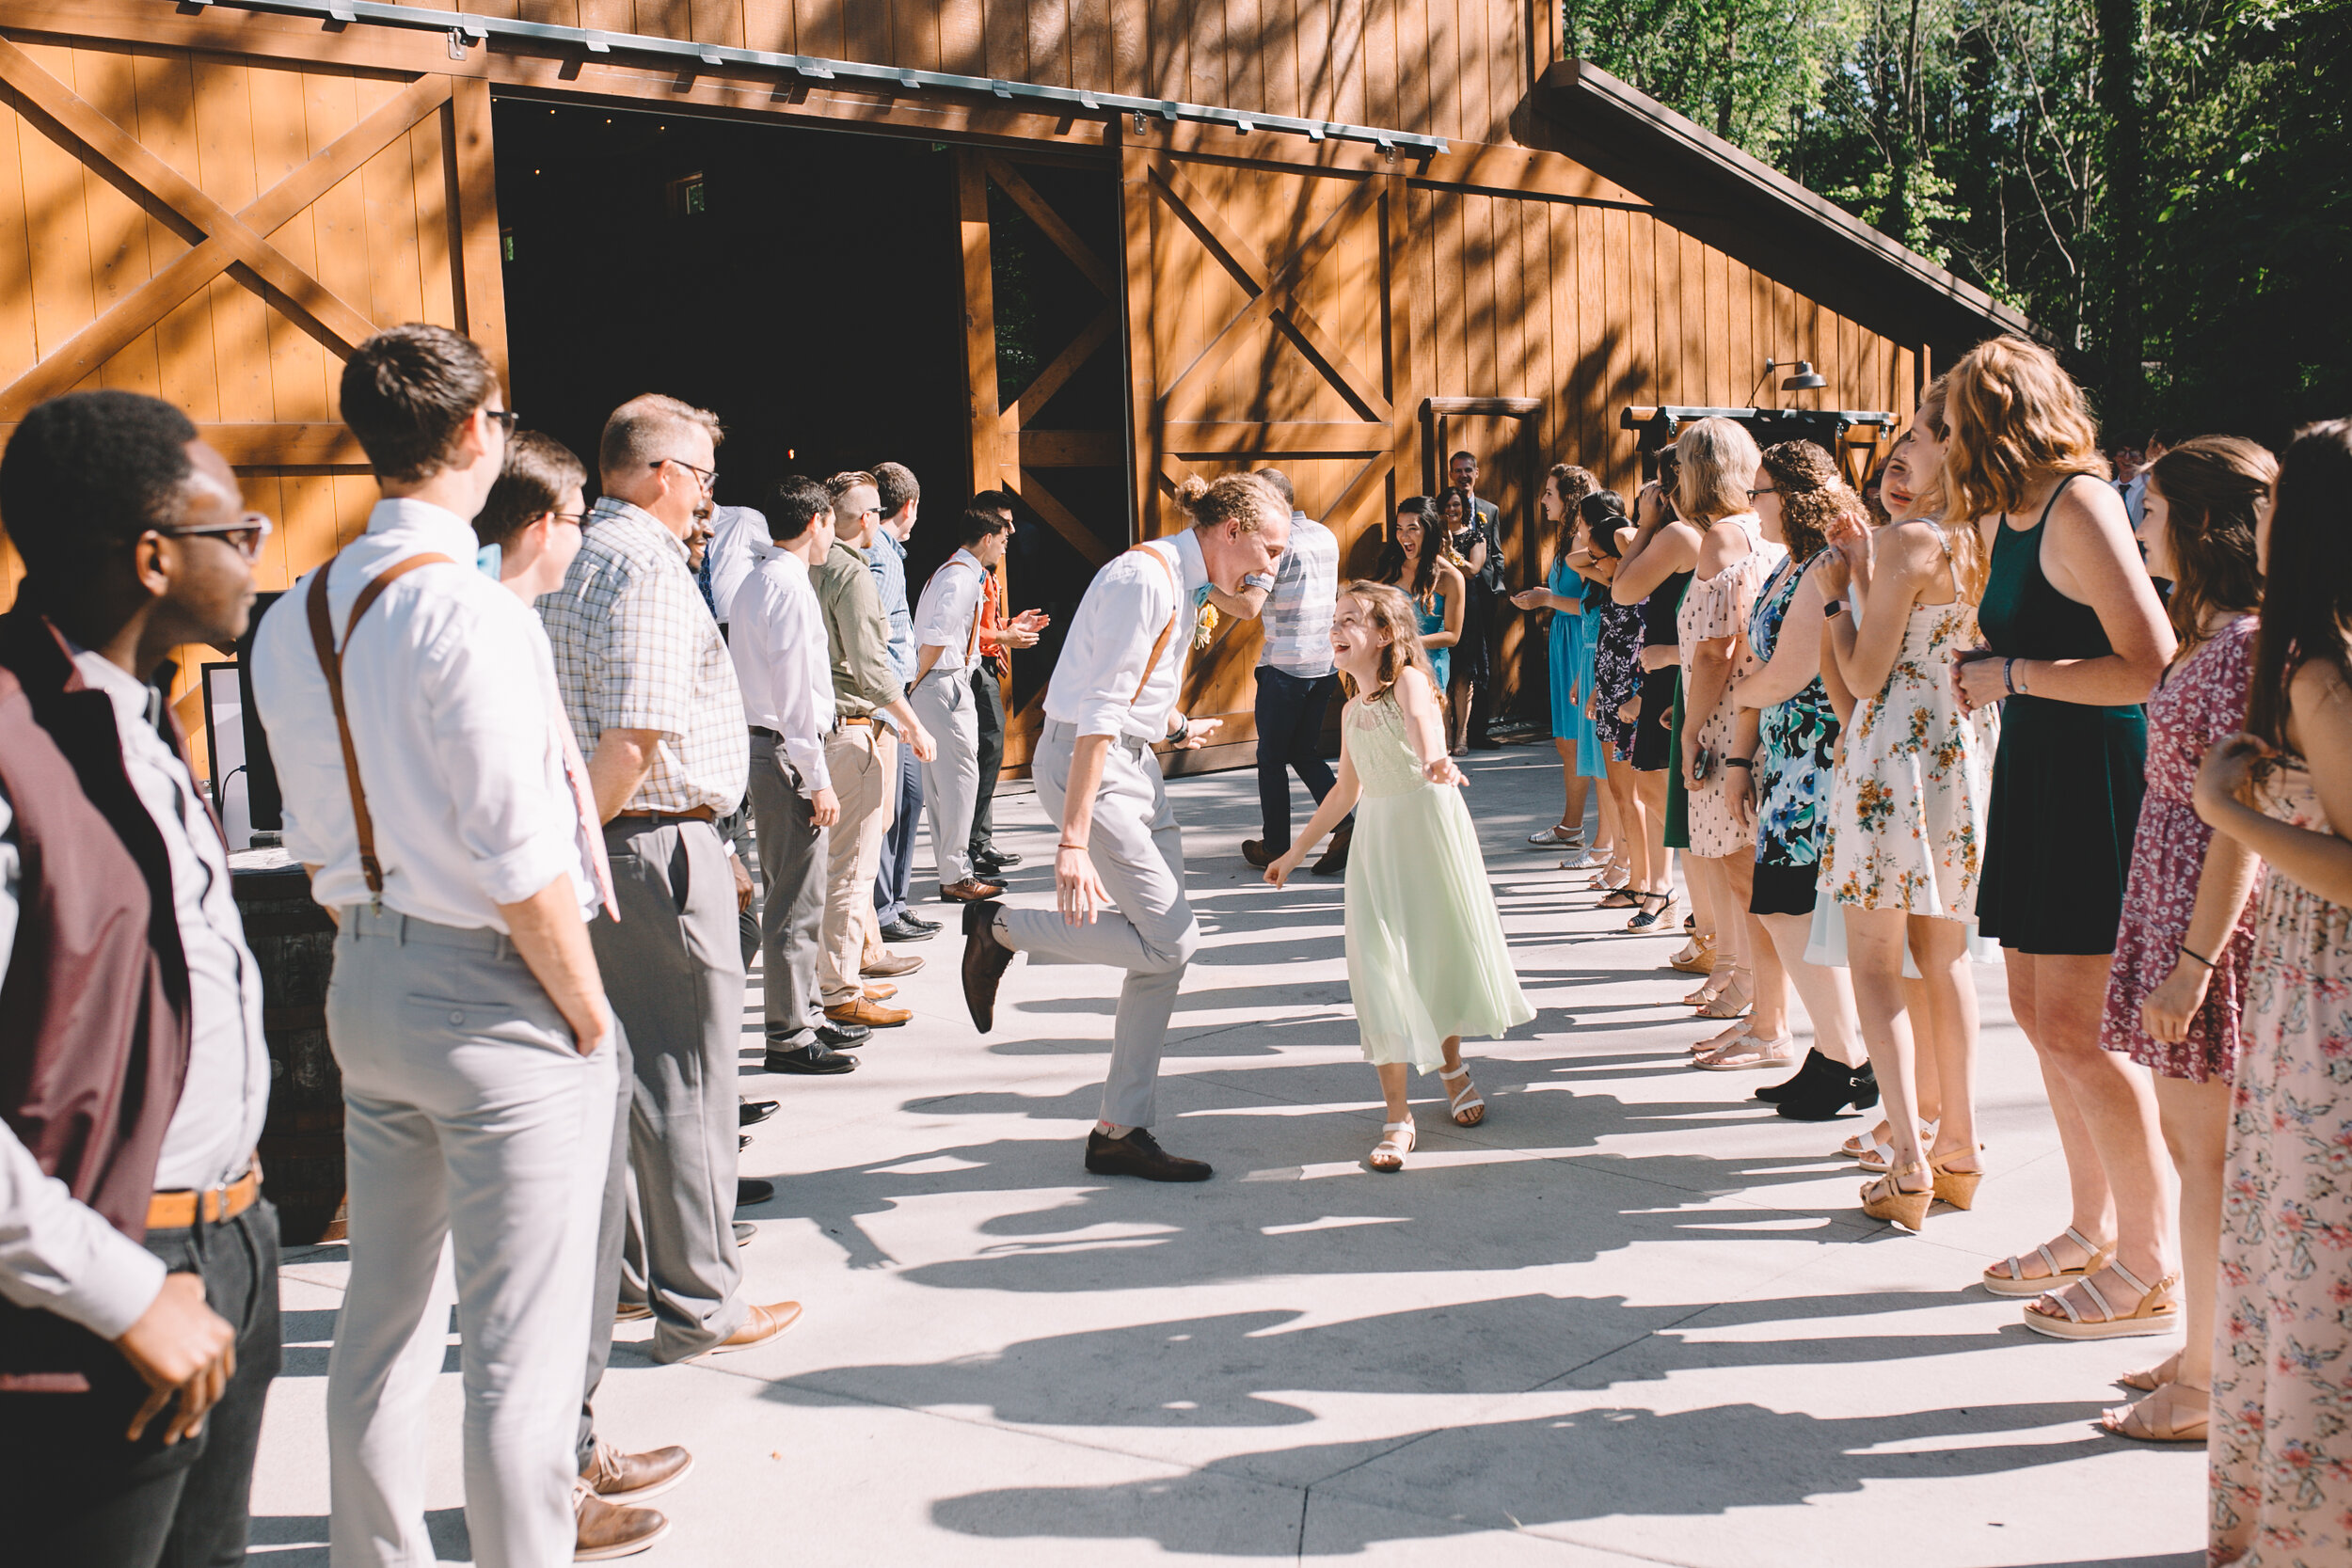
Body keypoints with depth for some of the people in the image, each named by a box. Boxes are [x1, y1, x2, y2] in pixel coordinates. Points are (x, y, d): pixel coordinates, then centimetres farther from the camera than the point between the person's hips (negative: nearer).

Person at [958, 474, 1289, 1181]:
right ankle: (1000, 929, 5)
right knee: (1169, 938, -13)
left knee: (1165, 949, 6)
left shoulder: (1185, 582, 10)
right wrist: (1074, 841, -31)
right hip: (1087, 766, -10)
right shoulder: (1145, 579, -20)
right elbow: (1099, 715, -27)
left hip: (1136, 762, 10)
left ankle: (1122, 1131, 13)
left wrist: (1177, 725, 39)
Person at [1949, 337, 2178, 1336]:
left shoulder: (2080, 506, -15)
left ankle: (2152, 1274, 4)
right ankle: (2095, 1230, 27)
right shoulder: (2010, 515, 13)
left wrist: (2012, 676, -16)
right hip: (2035, 773, 9)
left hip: (2097, 777, -9)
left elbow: (2153, 667, -22)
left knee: (2079, 1029, -7)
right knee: (2041, 1013, 13)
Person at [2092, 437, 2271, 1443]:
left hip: (2206, 923, -10)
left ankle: (2213, 1388, 9)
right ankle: (2205, 1351, 28)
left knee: (2204, 1150, -2)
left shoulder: (2244, 644, -17)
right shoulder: (2206, 633, 13)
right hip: (2171, 907, 10)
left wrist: (2192, 962, -22)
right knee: (2185, 1133, 16)